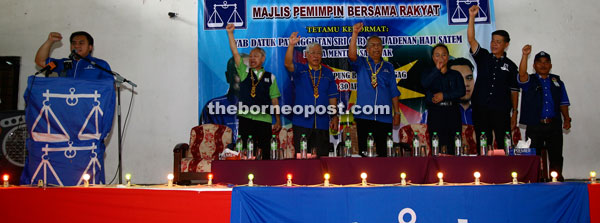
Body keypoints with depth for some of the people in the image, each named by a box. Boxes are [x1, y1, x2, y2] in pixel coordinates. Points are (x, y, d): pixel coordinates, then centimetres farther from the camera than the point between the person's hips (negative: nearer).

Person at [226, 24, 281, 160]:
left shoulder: (270, 77, 10)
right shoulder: (244, 71, 10)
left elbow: (274, 100, 9)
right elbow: (235, 53, 2)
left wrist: (278, 121, 6)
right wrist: (230, 33, -6)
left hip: (264, 119, 0)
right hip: (245, 118, 0)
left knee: (265, 152, 0)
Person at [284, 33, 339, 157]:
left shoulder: (327, 73, 12)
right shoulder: (300, 70, 6)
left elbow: (332, 98, 12)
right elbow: (288, 64, -16)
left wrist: (335, 117, 5)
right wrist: (291, 45, -30)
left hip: (322, 123, 2)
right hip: (302, 122, -2)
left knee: (322, 156, 4)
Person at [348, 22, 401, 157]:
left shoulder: (388, 67, 14)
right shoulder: (361, 64, 8)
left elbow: (394, 92, 13)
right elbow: (352, 55, -14)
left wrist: (397, 113, 8)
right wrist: (355, 34, -22)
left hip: (384, 118, 2)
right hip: (364, 116, -2)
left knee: (383, 151, 4)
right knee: (364, 150, -1)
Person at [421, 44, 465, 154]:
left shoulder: (456, 74, 15)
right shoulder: (428, 74, 12)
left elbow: (461, 91, -1)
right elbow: (425, 84, -12)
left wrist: (444, 96, -10)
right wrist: (437, 69, -18)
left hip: (453, 113, 2)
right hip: (435, 113, -1)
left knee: (453, 149, -2)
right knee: (436, 148, -8)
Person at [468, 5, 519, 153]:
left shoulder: (510, 66, 9)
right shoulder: (483, 57, 8)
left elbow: (514, 91, 9)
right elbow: (471, 40, -5)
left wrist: (514, 113, 3)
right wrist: (472, 17, -14)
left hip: (501, 113, 0)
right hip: (480, 110, 0)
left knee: (504, 146, 0)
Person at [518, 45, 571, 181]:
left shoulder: (557, 81, 17)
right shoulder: (529, 81, 6)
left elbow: (563, 102, 17)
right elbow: (522, 74, -18)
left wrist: (566, 118, 5)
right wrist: (525, 55, -28)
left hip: (554, 125, 3)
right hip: (535, 126, -3)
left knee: (556, 157, 6)